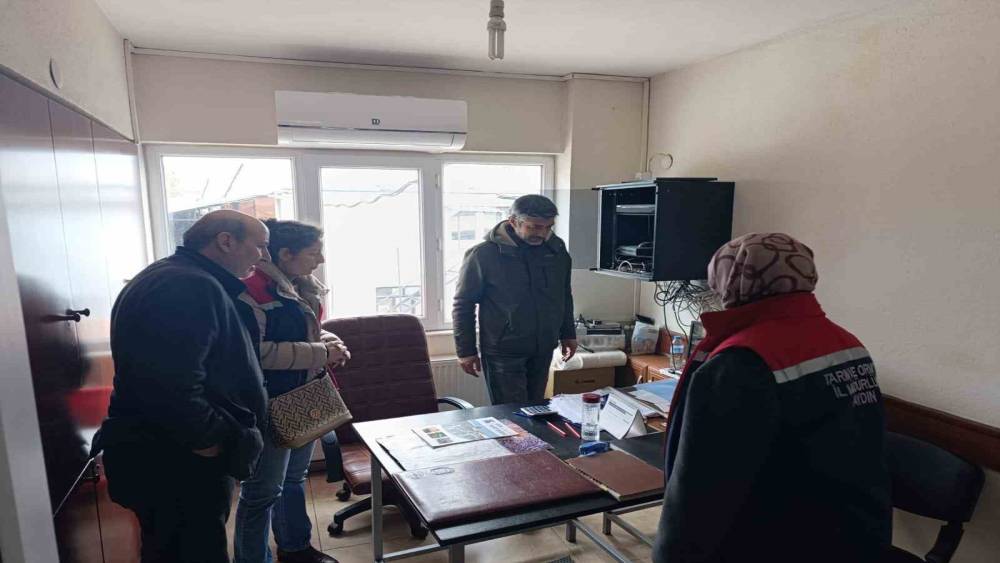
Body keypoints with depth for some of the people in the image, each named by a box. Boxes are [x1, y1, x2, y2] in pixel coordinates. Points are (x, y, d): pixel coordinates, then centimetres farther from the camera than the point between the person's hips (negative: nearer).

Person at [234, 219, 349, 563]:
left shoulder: (302, 288, 8)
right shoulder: (254, 290, -20)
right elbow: (256, 352, -28)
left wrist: (328, 343, 0)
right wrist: (320, 353, -24)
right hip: (272, 406, -9)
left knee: (294, 479, 22)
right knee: (264, 491, 2)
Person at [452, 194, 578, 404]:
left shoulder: (556, 248, 2)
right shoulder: (484, 254, -14)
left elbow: (564, 296, 16)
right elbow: (463, 304, -6)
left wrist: (568, 334, 17)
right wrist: (466, 351, -6)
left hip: (543, 351, 5)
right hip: (503, 353, -5)